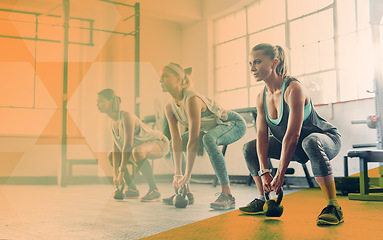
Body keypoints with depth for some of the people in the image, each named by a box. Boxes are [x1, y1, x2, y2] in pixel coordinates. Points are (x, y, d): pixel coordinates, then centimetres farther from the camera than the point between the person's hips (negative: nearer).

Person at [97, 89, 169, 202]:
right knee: (110, 155, 10)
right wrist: (115, 175, -10)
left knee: (137, 152, -40)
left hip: (160, 144, -9)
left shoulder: (126, 116, -27)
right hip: (145, 146, 9)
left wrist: (122, 172, -32)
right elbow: (116, 147, -3)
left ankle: (154, 191, -26)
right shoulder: (113, 120, -1)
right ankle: (132, 189, 12)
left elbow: (128, 145, -34)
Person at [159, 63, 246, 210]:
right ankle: (186, 193, 9)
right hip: (212, 129, 9)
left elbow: (193, 140, -36)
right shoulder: (169, 107, -9)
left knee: (208, 139, -39)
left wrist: (187, 175, -35)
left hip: (235, 124, -9)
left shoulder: (192, 99, -33)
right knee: (173, 145, 7)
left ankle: (227, 195, -36)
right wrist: (177, 174, -17)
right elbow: (177, 141, -11)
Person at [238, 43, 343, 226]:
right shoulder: (262, 97, -4)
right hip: (297, 148, 8)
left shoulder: (293, 89, -28)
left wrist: (280, 175, -33)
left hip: (327, 138, -8)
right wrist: (264, 172, -20)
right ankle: (263, 200, 13)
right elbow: (262, 135, -9)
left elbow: (292, 135, -33)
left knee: (310, 142, -42)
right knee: (249, 148, 4)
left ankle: (333, 207, -35)